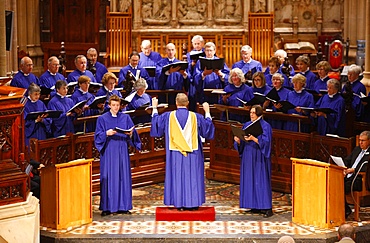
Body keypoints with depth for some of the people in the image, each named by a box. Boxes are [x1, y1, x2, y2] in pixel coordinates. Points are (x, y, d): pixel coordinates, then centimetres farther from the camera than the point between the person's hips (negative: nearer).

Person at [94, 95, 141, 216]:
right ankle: (107, 207, -1)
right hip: (108, 151, -2)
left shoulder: (125, 118, 10)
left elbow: (132, 134, 6)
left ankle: (123, 206, 7)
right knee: (108, 178, -4)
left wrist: (130, 134, -15)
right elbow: (98, 136, -2)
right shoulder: (103, 119, 4)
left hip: (122, 151, 2)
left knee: (123, 177, 1)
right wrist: (106, 133, -20)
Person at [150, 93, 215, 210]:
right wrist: (207, 112, 19)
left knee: (177, 176, 5)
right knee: (192, 177, 6)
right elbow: (207, 128, 8)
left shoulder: (168, 116, -5)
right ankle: (193, 203, 8)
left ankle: (179, 203, 5)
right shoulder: (196, 117, -4)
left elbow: (156, 123, 9)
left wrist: (154, 108, 22)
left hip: (175, 154, 0)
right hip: (192, 154, 0)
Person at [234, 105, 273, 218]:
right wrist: (238, 141, -8)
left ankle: (267, 208, -8)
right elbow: (242, 143, 14)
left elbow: (265, 142, -15)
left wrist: (253, 139, -27)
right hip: (248, 157, 6)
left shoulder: (265, 126, -5)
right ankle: (254, 206, 11)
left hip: (259, 158, -6)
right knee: (249, 181, 5)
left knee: (261, 181, -9)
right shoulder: (246, 125, 13)